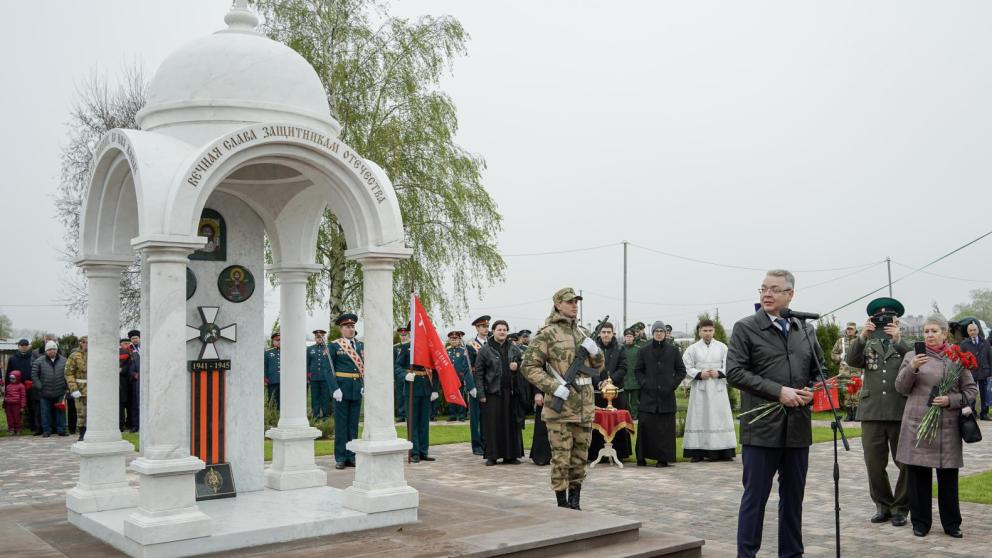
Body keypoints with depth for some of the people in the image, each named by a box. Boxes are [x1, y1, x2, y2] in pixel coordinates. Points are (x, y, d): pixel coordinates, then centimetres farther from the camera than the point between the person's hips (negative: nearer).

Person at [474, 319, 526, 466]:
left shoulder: (514, 349, 11)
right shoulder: (485, 350, 0)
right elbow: (478, 372, -2)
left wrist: (518, 366, -3)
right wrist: (481, 393, -9)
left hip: (511, 392, 3)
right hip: (492, 392, -3)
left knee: (511, 423, 4)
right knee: (493, 424, -2)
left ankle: (510, 455, 12)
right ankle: (492, 456, 6)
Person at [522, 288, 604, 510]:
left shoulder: (583, 332, 14)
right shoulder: (546, 334, -6)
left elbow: (598, 367, 21)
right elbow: (529, 366, -9)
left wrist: (595, 352, -2)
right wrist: (555, 387, -18)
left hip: (585, 404, 6)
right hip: (560, 405, -6)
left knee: (580, 456, 11)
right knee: (561, 458, -2)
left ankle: (575, 503, 22)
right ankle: (562, 504, 7)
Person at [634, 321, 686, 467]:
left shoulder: (673, 350, 6)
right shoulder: (644, 350, 7)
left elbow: (681, 370, 10)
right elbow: (637, 370, 12)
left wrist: (673, 384, -1)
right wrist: (643, 383, -2)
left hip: (666, 394, 0)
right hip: (648, 394, 0)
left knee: (666, 426, -2)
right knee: (645, 424, -5)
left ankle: (663, 458, 3)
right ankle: (642, 456, 2)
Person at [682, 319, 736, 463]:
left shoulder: (722, 347, 7)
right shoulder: (692, 349, 4)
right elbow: (686, 368, 2)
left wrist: (719, 373, -12)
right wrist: (699, 374, -13)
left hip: (718, 388, 1)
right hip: (699, 388, -1)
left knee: (720, 417, 1)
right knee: (699, 419, -2)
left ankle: (723, 451, 5)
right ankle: (697, 452, 0)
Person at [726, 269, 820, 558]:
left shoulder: (805, 331, 11)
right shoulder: (745, 328, -3)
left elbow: (819, 369, 20)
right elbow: (734, 372, -11)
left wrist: (811, 391, -2)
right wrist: (778, 391, -17)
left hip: (798, 428, 5)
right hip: (761, 428, -4)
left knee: (793, 496, 14)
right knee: (755, 497, 0)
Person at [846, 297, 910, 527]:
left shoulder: (906, 345, 8)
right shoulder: (868, 345, 13)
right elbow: (852, 361, -6)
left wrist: (898, 339, -22)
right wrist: (862, 336, -19)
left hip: (900, 413, -2)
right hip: (872, 413, 2)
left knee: (906, 464, 4)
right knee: (874, 464, 6)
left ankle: (900, 508, 18)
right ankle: (883, 506, 21)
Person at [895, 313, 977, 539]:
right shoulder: (912, 356, 7)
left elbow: (971, 390, 9)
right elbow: (901, 388, 4)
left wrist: (951, 400, -9)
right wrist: (912, 369, -13)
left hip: (948, 426, 0)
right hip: (917, 425, 0)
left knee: (948, 477, 4)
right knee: (918, 475, 2)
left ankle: (951, 523, 18)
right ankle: (920, 522, 14)